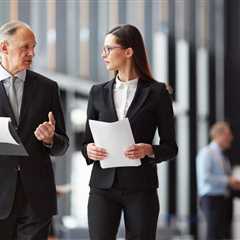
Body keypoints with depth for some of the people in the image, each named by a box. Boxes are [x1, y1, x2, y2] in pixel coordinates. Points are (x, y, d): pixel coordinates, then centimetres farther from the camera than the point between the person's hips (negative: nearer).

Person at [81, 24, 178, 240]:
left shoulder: (156, 92, 1)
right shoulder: (98, 93, 11)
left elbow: (171, 147, 3)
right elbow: (87, 141, 15)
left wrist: (149, 150, -17)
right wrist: (89, 150, -7)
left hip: (140, 188, -2)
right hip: (103, 187, 2)